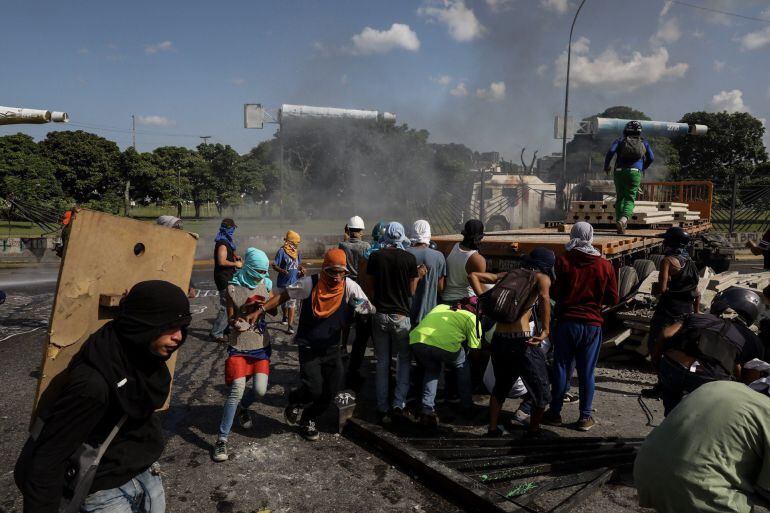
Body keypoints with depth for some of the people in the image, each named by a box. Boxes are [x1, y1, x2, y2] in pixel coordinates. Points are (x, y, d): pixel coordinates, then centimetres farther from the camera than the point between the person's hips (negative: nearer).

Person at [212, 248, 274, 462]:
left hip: (261, 346, 3)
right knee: (237, 390, -16)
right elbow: (231, 319, -4)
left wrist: (264, 306, -10)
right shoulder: (233, 287, -9)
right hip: (239, 347, -3)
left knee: (260, 390, -7)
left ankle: (242, 408, 30)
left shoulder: (265, 284, 0)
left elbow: (274, 311, 10)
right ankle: (222, 439, -4)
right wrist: (246, 310, -24)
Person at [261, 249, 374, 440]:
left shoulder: (349, 286, -13)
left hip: (331, 347, 3)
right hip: (308, 347, -3)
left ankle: (308, 419, 36)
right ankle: (294, 402, 23)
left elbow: (369, 310, -14)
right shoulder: (310, 283, -16)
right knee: (313, 389, -14)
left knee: (330, 392, 6)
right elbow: (282, 297, -7)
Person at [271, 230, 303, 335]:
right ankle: (285, 317, 43)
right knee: (283, 302, 17)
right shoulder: (282, 251, -13)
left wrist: (301, 270, -2)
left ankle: (290, 325, -2)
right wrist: (282, 271, -31)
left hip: (294, 282, 3)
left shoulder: (297, 252, 5)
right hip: (283, 282, -3)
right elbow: (274, 266, -13)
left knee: (292, 303, -2)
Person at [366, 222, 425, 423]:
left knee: (382, 362, 11)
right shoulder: (409, 259, -7)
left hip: (380, 315, 2)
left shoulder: (374, 257, -3)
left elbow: (371, 286, 5)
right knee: (404, 360, 14)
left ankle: (382, 408, 14)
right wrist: (419, 276, 13)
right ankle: (399, 403, 5)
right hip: (401, 316, -1)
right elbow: (411, 291, -1)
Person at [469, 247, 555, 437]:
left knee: (500, 386, 26)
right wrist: (545, 330, -17)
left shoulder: (509, 274, 17)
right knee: (540, 390, 15)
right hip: (521, 341, -6)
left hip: (498, 339, 6)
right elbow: (544, 296, -23)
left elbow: (473, 276, 13)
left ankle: (493, 430, 31)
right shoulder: (540, 277, 1)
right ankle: (533, 431, 27)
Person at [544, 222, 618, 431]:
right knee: (587, 372, 8)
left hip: (566, 322, -1)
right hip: (592, 325, 1)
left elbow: (553, 292, -8)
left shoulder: (562, 261, -7)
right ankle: (585, 417, 15)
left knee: (561, 368, 8)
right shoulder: (605, 265, -1)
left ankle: (555, 413, 17)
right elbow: (613, 299, 3)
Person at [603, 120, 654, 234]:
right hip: (635, 172, 0)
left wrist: (606, 166, 4)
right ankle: (623, 219, -27)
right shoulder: (643, 142, 15)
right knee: (630, 199, -2)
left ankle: (620, 220, 8)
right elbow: (651, 158, 12)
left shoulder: (620, 140, 11)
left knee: (620, 198, 11)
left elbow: (611, 151, -7)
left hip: (619, 172, 1)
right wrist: (643, 168, 30)